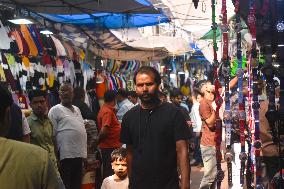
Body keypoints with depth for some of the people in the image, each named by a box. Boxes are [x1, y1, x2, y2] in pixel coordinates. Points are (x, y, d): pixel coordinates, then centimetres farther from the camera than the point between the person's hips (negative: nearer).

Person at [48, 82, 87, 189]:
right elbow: (52, 133, -9)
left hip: (79, 153, 7)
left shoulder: (77, 109, 18)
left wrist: (84, 153, 17)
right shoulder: (55, 110, -3)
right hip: (66, 154, -7)